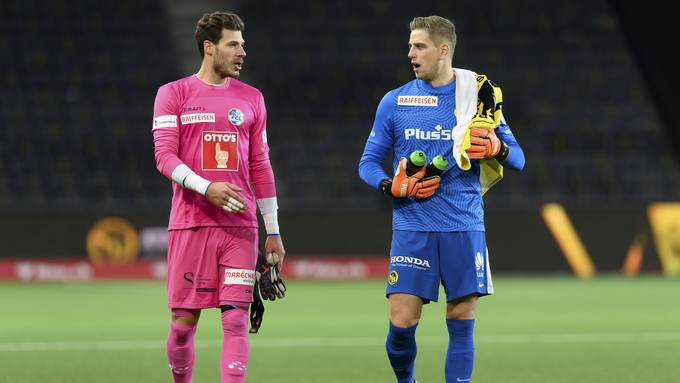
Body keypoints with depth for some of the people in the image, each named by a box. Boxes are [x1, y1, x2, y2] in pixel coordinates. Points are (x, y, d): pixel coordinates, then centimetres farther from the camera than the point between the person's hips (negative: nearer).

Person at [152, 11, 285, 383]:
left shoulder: (251, 98, 13)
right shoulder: (173, 94, 3)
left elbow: (261, 167, 15)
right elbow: (164, 156, -5)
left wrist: (273, 231, 12)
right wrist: (207, 188, -21)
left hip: (240, 227, 2)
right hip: (189, 224, -2)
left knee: (236, 318, -7)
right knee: (184, 320, 1)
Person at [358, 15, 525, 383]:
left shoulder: (477, 94, 5)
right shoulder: (394, 101, 6)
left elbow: (517, 158, 8)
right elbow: (368, 162, 10)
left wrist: (497, 149, -15)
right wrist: (393, 186, -10)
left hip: (463, 228, 0)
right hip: (412, 227, 0)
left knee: (461, 321, -1)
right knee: (402, 322, -6)